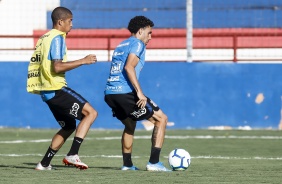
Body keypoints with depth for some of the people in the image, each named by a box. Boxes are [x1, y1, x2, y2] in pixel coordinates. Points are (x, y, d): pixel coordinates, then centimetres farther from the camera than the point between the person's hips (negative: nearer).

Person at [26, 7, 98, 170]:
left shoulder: (44, 38, 18)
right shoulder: (57, 38, -11)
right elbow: (57, 67, -21)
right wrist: (83, 61, -18)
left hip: (46, 91, 10)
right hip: (57, 89, -10)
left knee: (69, 127, 18)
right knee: (91, 113, -12)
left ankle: (44, 163, 14)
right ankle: (72, 155, -20)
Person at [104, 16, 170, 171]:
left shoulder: (121, 45, 24)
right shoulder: (137, 44, -2)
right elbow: (129, 67, -17)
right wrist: (139, 92, -22)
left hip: (109, 94, 9)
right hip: (125, 93, -9)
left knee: (130, 125, 31)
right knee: (161, 119, 2)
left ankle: (127, 164, 26)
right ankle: (154, 162, -5)